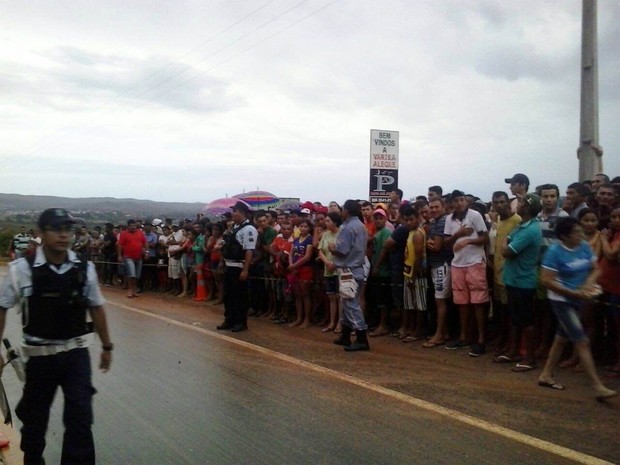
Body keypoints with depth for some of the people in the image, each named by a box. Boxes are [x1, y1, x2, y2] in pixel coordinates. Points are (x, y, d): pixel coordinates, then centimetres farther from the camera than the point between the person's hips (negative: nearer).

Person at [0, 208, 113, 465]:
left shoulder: (85, 269, -5)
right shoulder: (22, 269, -13)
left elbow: (96, 308, 7)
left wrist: (106, 346, 12)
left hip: (77, 353, 1)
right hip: (41, 355, -1)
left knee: (81, 417, 0)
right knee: (35, 416, 18)